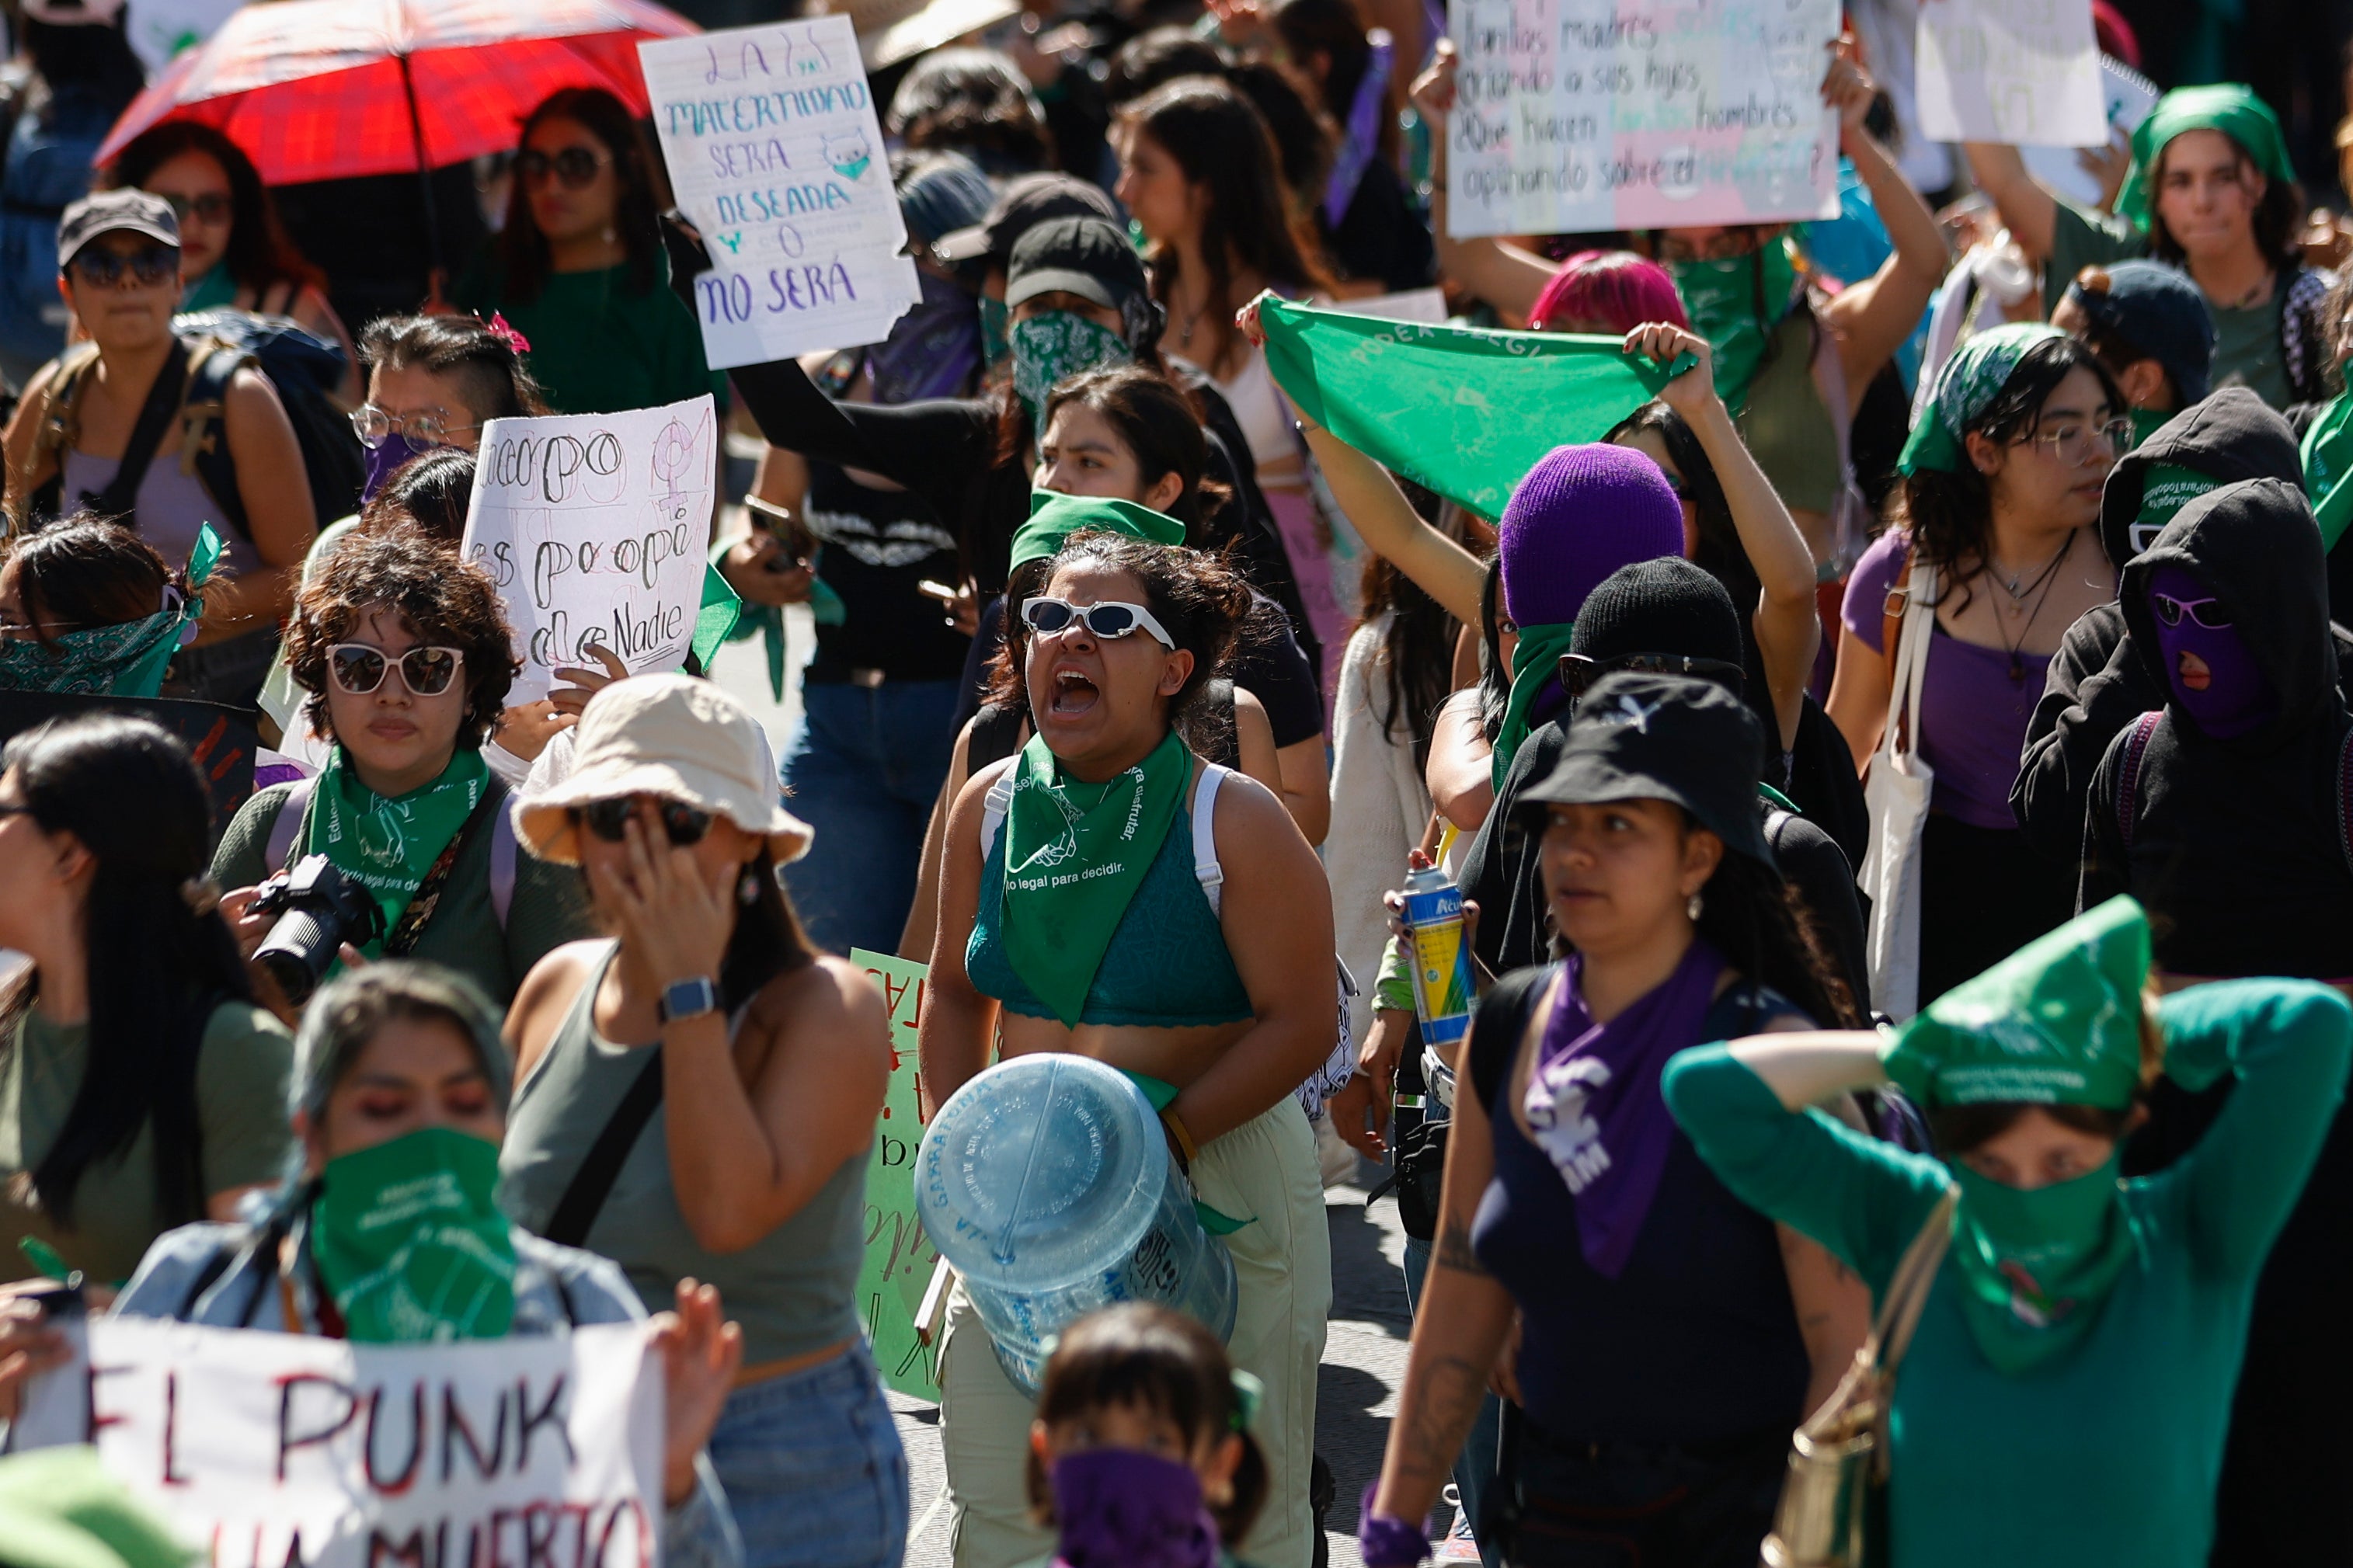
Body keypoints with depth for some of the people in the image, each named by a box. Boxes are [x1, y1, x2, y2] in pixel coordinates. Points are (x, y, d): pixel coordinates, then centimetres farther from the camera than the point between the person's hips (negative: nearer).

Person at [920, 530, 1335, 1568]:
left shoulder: (1235, 823, -11)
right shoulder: (990, 808, 3)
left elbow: (1299, 1024, -12)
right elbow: (957, 991, 16)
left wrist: (1162, 1139, -20)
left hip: (1218, 1186, -4)